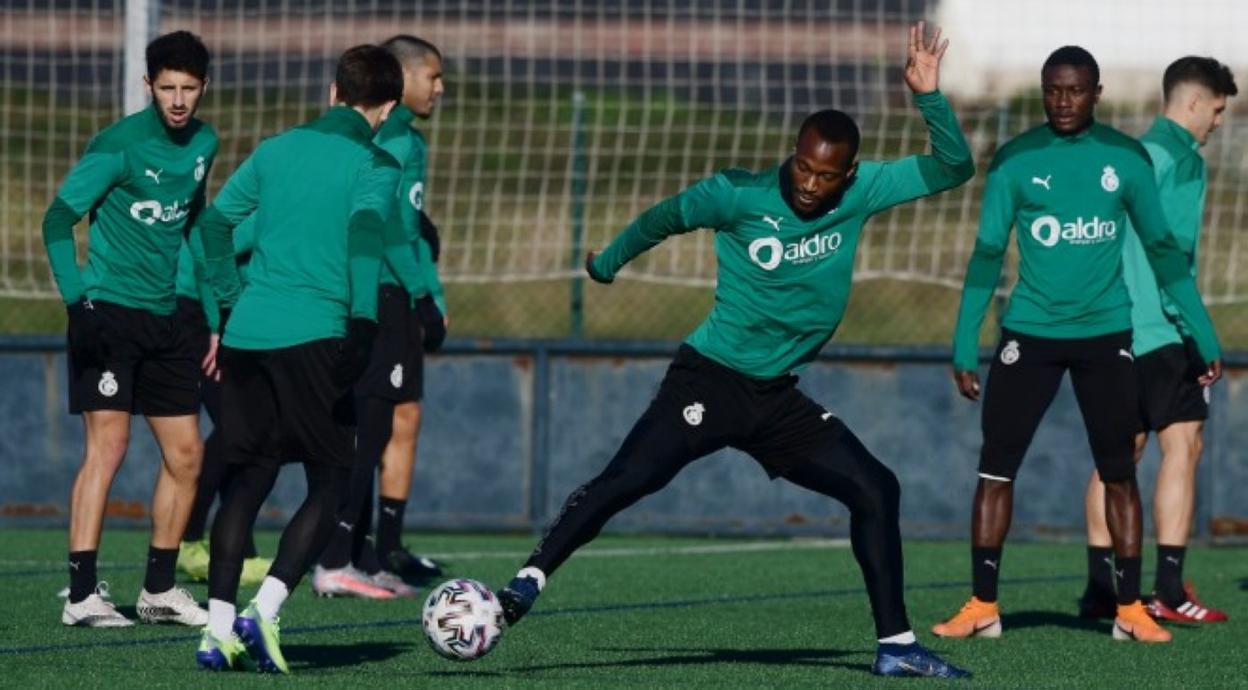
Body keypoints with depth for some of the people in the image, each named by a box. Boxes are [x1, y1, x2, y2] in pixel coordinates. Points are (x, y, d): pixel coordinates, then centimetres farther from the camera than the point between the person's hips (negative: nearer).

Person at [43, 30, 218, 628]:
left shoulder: (204, 143, 8)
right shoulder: (120, 144, -12)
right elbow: (60, 217, -14)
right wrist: (76, 296, -25)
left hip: (166, 318, 7)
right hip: (110, 310, -7)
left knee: (185, 455, 7)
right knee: (108, 444, -15)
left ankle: (158, 590, 19)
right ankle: (82, 594, -15)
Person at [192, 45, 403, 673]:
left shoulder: (278, 149, 17)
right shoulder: (374, 166, 0)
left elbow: (213, 222, 18)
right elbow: (364, 238, -16)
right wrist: (362, 326, -22)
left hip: (246, 334, 5)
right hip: (313, 335, -5)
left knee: (249, 478, 13)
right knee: (331, 482, 4)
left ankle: (218, 628, 6)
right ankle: (264, 611, -12)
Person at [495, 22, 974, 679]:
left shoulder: (862, 193, -3)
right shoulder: (740, 195, -13)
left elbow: (953, 168, -1)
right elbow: (663, 218, 5)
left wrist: (929, 97, -17)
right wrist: (607, 264, 18)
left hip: (777, 398, 5)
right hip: (710, 379, -5)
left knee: (876, 489, 0)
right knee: (626, 479, -21)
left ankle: (896, 645, 7)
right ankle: (527, 583, -17)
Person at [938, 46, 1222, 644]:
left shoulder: (1126, 159, 1)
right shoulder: (1015, 160, -2)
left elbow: (1161, 250, 8)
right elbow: (987, 254, 2)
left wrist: (1204, 337, 6)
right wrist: (965, 347, -3)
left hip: (1105, 333, 0)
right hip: (1030, 334, 0)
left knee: (1118, 472, 2)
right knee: (996, 467, -2)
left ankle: (1130, 610, 8)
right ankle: (982, 606, 5)